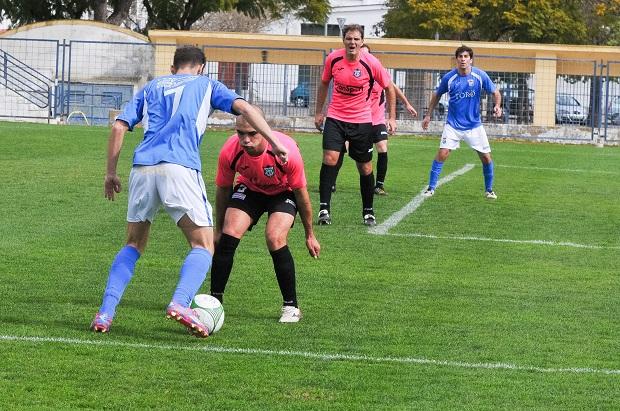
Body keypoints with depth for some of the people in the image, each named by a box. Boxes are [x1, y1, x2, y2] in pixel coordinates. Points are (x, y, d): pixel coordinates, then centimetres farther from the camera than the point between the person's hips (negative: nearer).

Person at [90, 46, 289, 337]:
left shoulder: (151, 87, 28)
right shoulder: (205, 85, 21)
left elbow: (119, 127, 18)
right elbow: (243, 107, 6)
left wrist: (111, 173, 22)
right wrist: (274, 142, 2)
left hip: (142, 168, 4)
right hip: (180, 168, -4)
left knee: (134, 245, 18)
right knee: (203, 246, 1)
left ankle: (105, 311, 3)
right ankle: (180, 302, -25)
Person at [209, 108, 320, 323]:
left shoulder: (286, 150, -34)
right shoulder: (230, 151, -28)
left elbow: (301, 193, -18)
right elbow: (223, 189, -7)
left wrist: (310, 235, -9)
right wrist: (218, 229, 2)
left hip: (283, 193, -2)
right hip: (249, 190, 2)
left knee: (275, 239, -24)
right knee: (228, 236, -19)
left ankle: (291, 307, -10)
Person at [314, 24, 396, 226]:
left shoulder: (371, 63, -12)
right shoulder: (333, 59, -6)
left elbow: (389, 88, 2)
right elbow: (324, 83, 13)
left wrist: (392, 117, 0)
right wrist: (318, 112, 15)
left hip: (362, 121, -1)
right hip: (335, 118, 1)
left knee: (365, 168, 6)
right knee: (330, 158, -17)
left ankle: (368, 211, 22)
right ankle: (324, 208, -13)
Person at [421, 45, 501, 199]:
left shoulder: (480, 75, -9)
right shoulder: (449, 78, -8)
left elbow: (495, 92, 1)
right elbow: (437, 95, 8)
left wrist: (497, 106, -20)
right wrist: (428, 115, 10)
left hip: (474, 125, 1)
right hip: (453, 125, -1)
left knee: (486, 157, 0)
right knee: (442, 153, -14)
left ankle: (489, 190, 19)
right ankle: (431, 188, -3)